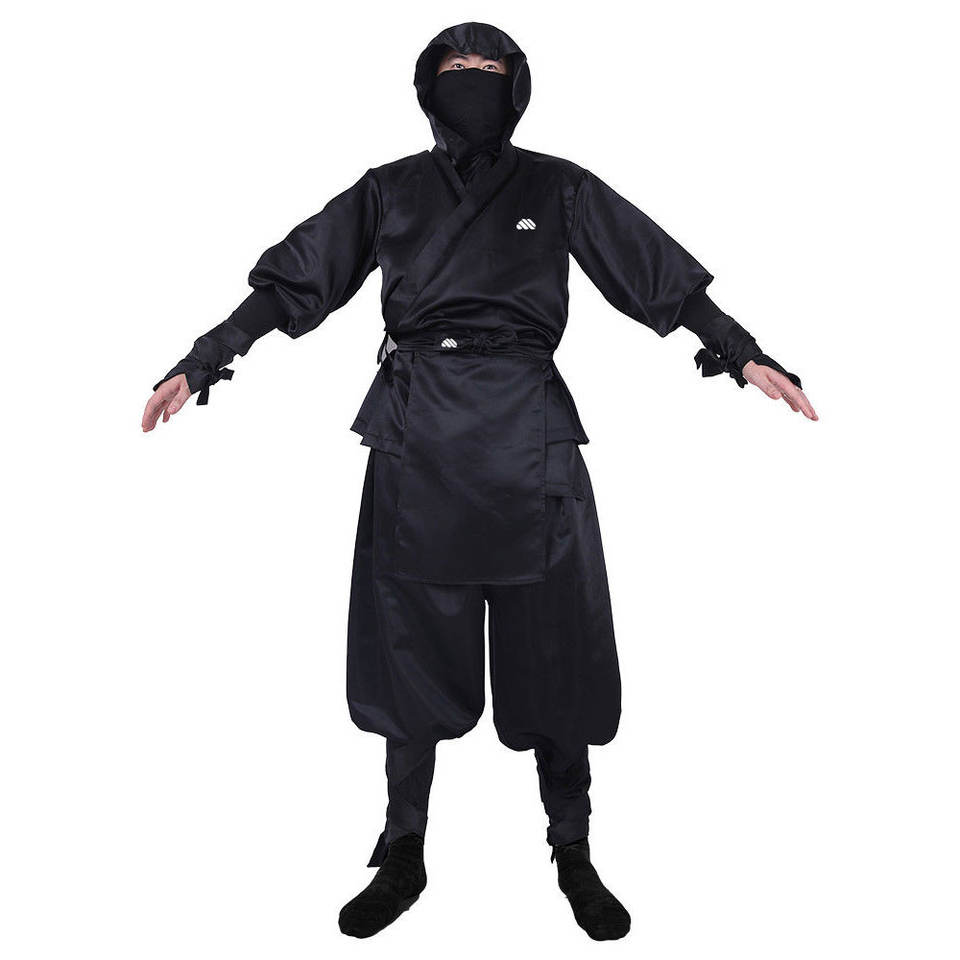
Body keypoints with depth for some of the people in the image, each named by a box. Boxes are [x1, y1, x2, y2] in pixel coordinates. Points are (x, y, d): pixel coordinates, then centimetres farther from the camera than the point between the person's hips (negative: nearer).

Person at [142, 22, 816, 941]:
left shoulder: (557, 188, 10)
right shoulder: (389, 191, 12)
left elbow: (663, 276, 6)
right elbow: (291, 281, 9)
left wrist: (744, 355, -5)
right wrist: (200, 363, 2)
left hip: (529, 438, 0)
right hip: (416, 441, 1)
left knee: (552, 646, 4)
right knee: (412, 646, 6)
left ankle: (573, 855, 22)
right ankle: (403, 857, 23)